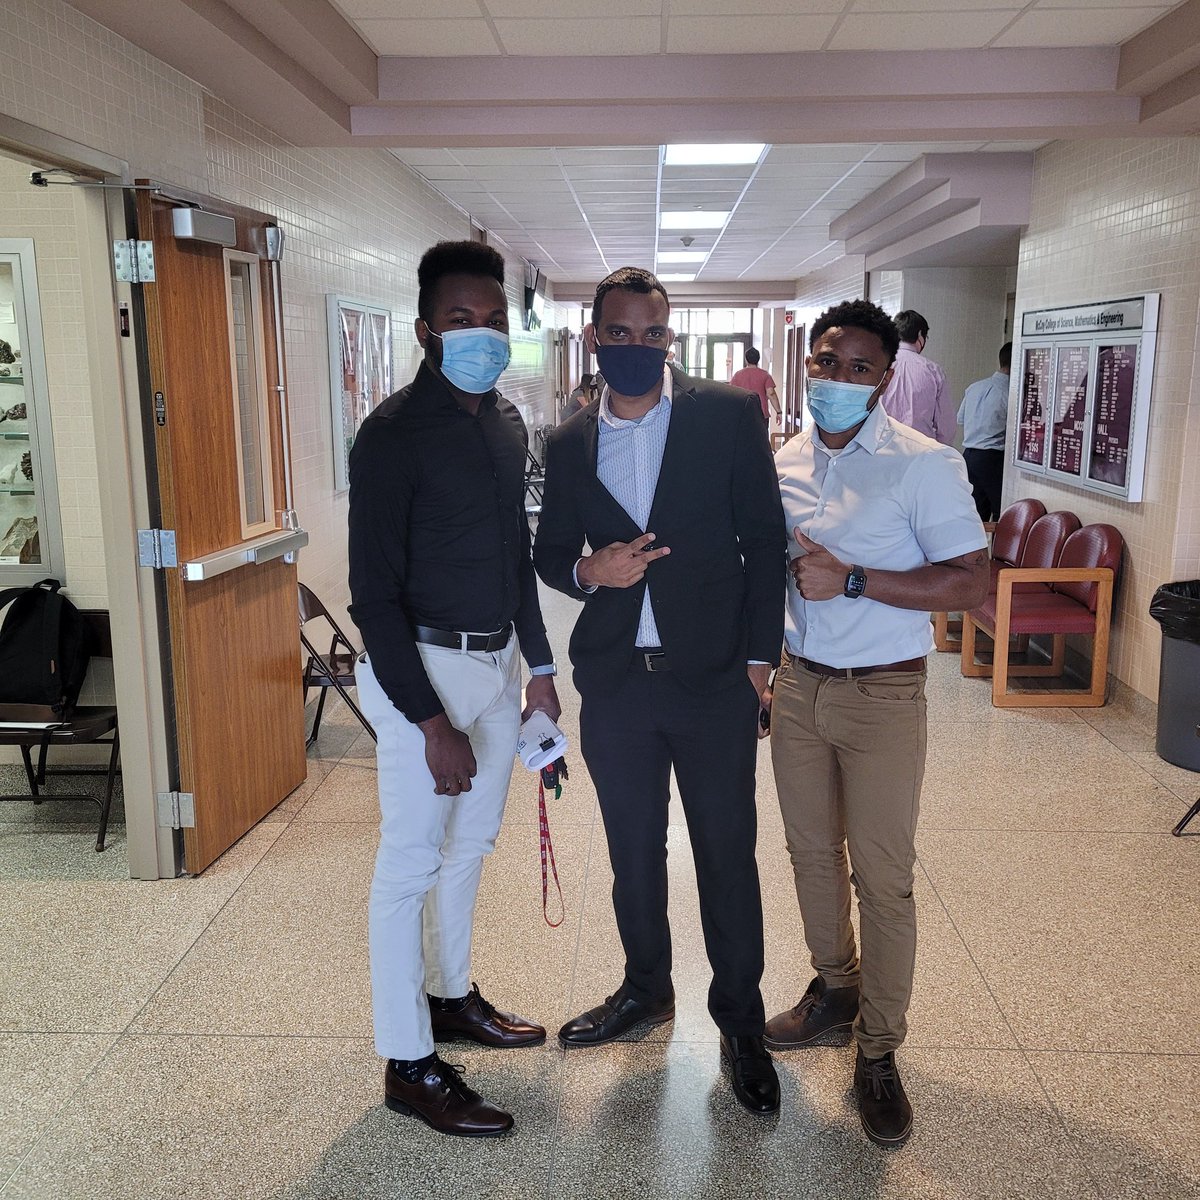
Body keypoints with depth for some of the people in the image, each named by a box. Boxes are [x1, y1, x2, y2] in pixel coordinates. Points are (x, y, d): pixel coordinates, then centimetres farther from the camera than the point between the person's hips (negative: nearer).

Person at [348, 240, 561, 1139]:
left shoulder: (507, 422, 9)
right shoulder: (395, 434, -14)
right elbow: (374, 593, -16)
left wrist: (539, 665, 16)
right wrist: (431, 722, -19)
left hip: (498, 660, 8)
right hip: (424, 668, -7)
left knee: (471, 842, 18)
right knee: (411, 863, 2)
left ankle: (452, 995, 38)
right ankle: (409, 1064, 16)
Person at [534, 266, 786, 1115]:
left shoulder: (729, 415, -3)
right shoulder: (570, 445, 7)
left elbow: (766, 538, -3)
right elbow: (549, 552, 13)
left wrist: (759, 655, -6)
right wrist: (587, 570, -10)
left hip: (714, 676, -3)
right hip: (615, 683, 3)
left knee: (727, 853, 6)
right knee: (633, 851, 16)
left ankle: (741, 1019, 25)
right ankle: (646, 989, 39)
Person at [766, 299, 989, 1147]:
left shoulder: (926, 465, -12)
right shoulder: (786, 461, 6)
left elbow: (971, 582, -18)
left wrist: (851, 579, -23)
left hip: (882, 696, -5)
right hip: (799, 685, 6)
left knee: (882, 877, 2)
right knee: (811, 851, 16)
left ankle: (879, 1051, 19)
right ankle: (834, 992, 38)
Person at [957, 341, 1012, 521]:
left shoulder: (974, 387, 8)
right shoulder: (1010, 392, -13)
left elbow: (960, 419, 17)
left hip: (969, 454, 7)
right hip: (994, 458, -7)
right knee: (1003, 515, -1)